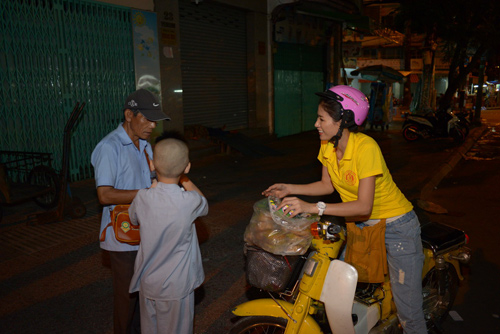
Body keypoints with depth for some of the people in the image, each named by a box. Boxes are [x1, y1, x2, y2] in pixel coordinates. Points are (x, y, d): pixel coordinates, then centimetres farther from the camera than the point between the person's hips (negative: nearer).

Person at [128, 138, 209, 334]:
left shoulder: (142, 198, -17)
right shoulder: (190, 201, -24)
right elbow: (204, 206, 1)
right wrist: (184, 178, 9)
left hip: (147, 283, 3)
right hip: (176, 287, -3)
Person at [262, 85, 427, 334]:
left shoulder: (365, 147, -27)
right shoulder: (327, 146, -5)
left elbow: (364, 206, -30)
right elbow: (328, 185, 7)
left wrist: (313, 207, -38)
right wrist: (289, 189, -4)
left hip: (395, 227, -6)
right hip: (359, 224, 7)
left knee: (408, 311, -2)